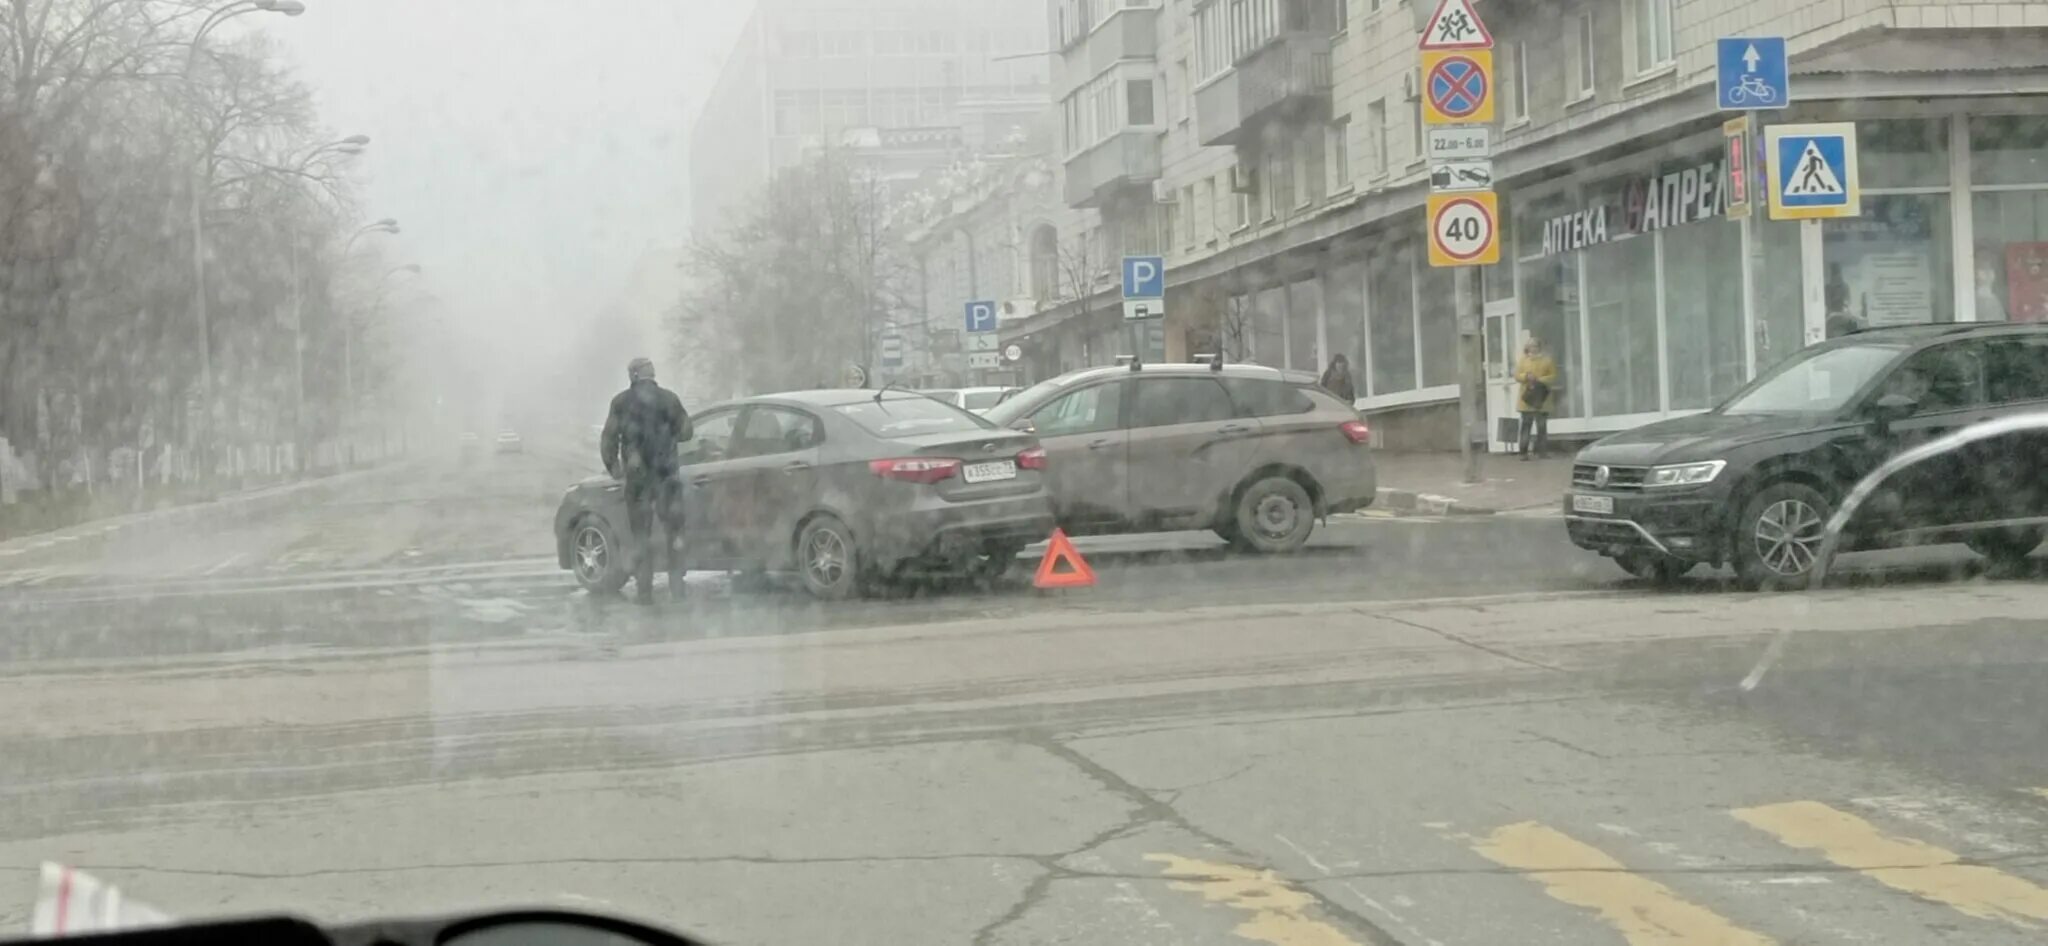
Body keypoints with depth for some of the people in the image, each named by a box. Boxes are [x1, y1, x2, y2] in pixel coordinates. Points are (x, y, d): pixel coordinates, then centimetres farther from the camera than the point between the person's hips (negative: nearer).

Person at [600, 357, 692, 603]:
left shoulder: (622, 402, 2)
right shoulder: (668, 398, 3)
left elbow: (609, 438, 0)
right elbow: (685, 431, 7)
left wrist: (612, 466, 12)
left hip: (637, 473, 0)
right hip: (667, 471, 0)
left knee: (641, 534, 5)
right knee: (673, 530, 7)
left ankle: (644, 590, 2)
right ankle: (676, 585, 2)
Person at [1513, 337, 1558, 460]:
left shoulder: (1547, 360, 4)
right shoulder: (1523, 360, 9)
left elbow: (1553, 376, -1)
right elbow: (1517, 375, 6)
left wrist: (1539, 380, -15)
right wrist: (1526, 376, -15)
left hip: (1542, 398, -1)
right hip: (1527, 397, 1)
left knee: (1542, 426, 2)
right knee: (1526, 425, -2)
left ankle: (1541, 451, 8)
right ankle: (1523, 452, -2)